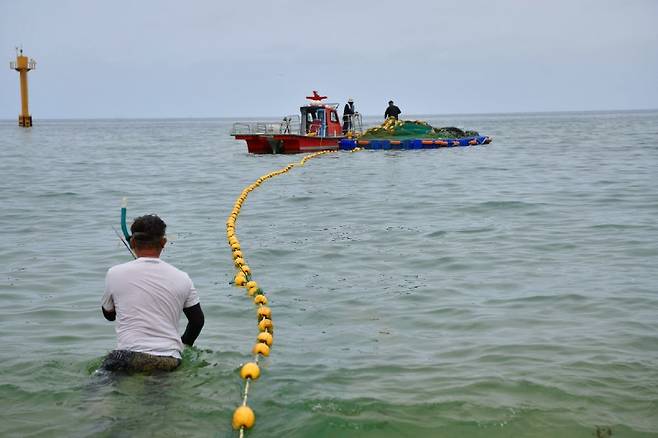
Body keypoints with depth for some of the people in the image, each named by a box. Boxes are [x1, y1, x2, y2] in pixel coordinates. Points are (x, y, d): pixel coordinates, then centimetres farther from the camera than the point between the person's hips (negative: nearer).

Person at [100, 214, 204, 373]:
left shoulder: (115, 273, 0)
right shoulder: (181, 278, 4)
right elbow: (198, 320, 16)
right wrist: (184, 345, 34)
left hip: (128, 360, -1)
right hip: (170, 362, 1)